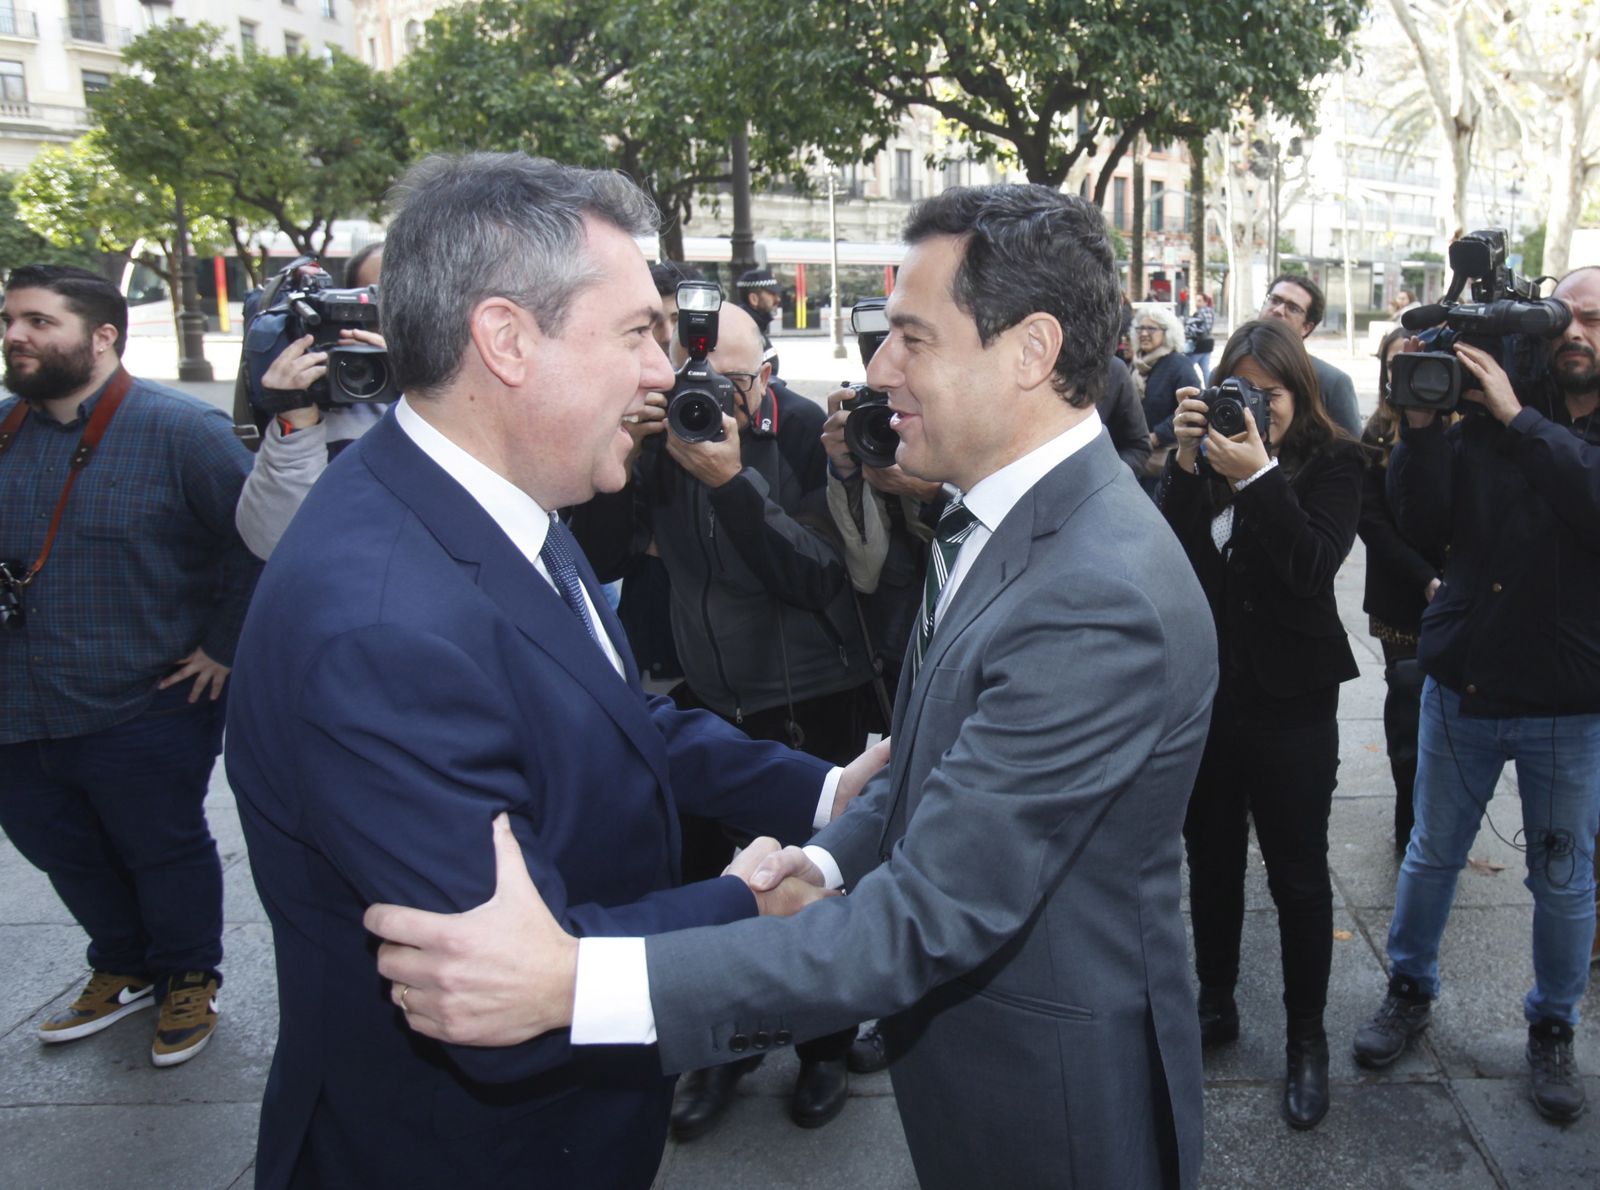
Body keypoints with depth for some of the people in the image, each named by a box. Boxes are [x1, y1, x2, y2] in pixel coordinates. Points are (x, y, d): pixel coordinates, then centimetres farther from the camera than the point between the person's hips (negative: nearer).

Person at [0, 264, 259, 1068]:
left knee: (166, 856, 11)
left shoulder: (179, 429, -15)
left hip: (143, 717, -6)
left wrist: (224, 647, -15)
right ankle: (123, 970, 45)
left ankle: (189, 981, 35)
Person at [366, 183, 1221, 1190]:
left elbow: (932, 919, -34)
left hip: (1057, 1107, -8)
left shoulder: (1102, 598, -32)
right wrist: (834, 859, -5)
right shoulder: (1009, 517, 0)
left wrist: (573, 982, -37)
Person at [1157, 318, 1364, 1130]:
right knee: (1211, 858, 16)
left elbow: (1312, 566, -20)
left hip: (1289, 699, -3)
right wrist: (1186, 461, -21)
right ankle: (1214, 1002, 35)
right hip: (1205, 690, 3)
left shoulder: (1332, 463, -5)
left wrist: (1259, 476, -28)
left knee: (1298, 874, 6)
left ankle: (1307, 1036, 24)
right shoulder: (1211, 454, 2)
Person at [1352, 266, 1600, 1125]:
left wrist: (1518, 421, -29)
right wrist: (1420, 428, -20)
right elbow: (1426, 528, -9)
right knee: (1431, 853, 16)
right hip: (1462, 684, 2)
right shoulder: (1487, 416, -2)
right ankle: (1409, 990, 37)